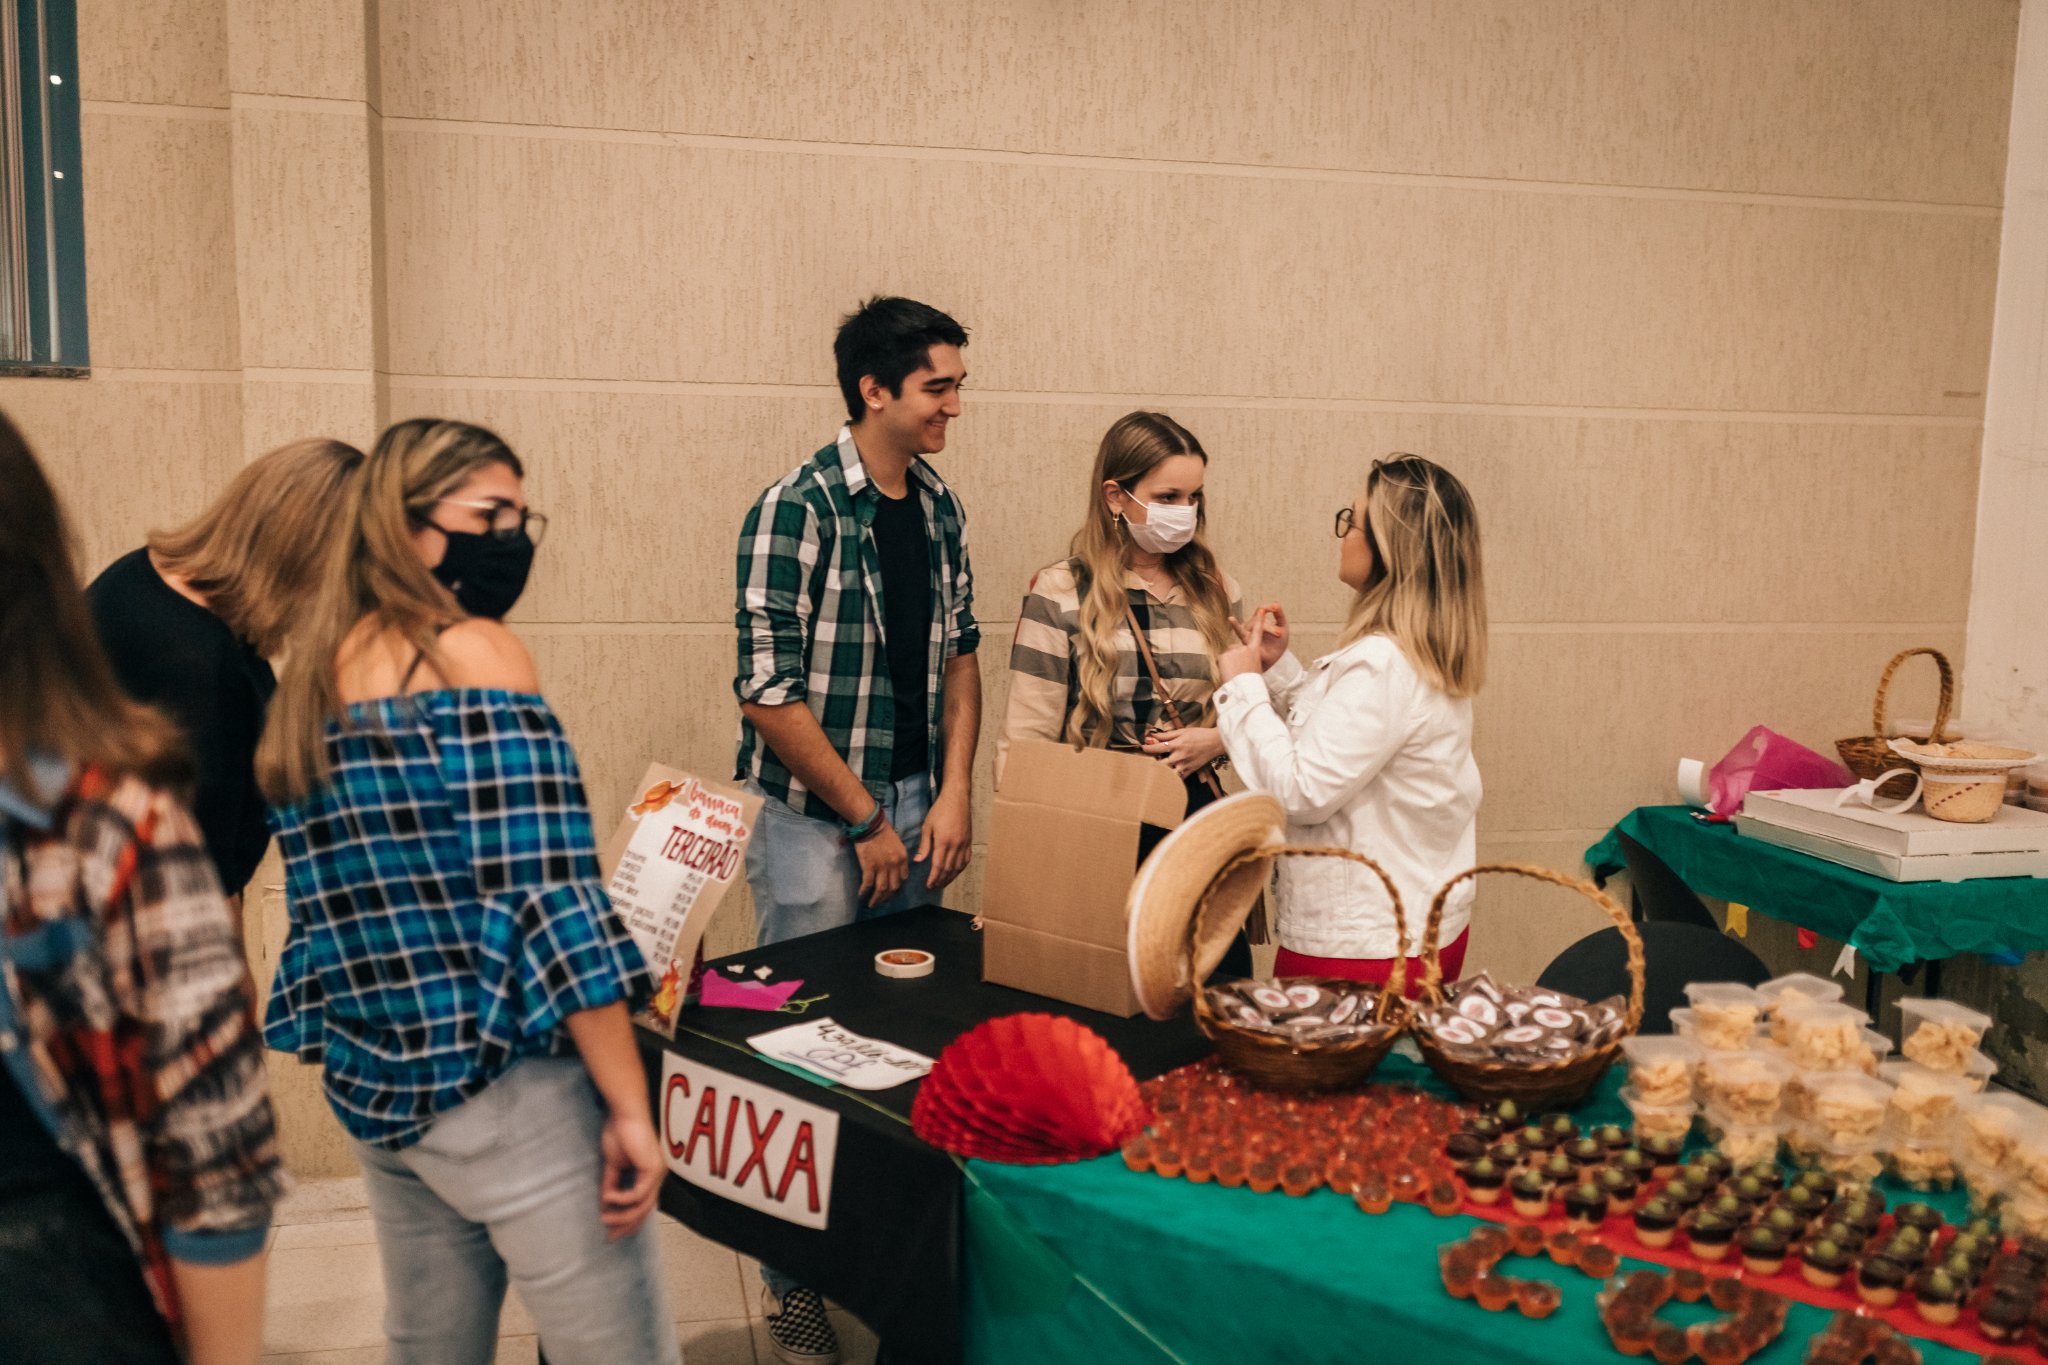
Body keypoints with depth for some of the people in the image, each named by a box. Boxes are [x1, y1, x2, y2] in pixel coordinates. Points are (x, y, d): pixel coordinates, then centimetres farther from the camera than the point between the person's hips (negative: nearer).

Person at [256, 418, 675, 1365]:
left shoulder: (315, 671, 11)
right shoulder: (475, 651, -12)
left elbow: (333, 906, 15)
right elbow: (550, 897, -19)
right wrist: (629, 1106, -16)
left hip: (367, 1096, 9)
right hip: (504, 1086, -9)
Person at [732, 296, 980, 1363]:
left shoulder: (938, 504, 6)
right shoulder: (800, 508, -14)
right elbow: (768, 691, -17)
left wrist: (952, 795, 2)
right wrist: (866, 822, -13)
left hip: (914, 807, 6)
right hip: (814, 815, -6)